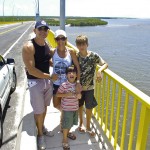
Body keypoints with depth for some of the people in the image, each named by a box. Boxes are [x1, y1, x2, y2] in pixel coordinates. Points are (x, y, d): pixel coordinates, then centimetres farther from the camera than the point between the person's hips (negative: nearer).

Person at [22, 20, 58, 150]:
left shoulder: (47, 45, 3)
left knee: (45, 107, 21)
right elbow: (31, 70, -24)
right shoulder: (29, 47, -19)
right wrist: (50, 77, -18)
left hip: (47, 80, 7)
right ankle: (40, 134, 31)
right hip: (35, 82, -6)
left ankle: (42, 127, 45)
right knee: (38, 110, 7)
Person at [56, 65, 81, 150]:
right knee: (66, 124, 6)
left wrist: (79, 95, -17)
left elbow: (79, 95, 7)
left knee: (71, 123, 23)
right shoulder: (64, 85, -19)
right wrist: (66, 94, -25)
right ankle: (65, 139, 26)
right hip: (67, 108, -5)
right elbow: (57, 94, -12)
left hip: (75, 107, 5)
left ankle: (68, 133, 50)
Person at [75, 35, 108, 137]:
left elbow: (105, 64, -7)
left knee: (89, 108, 11)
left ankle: (88, 127, 33)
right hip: (78, 86, 1)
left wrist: (99, 70, -27)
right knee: (80, 106, 17)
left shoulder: (94, 55, -11)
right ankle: (81, 123, 42)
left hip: (89, 87, -1)